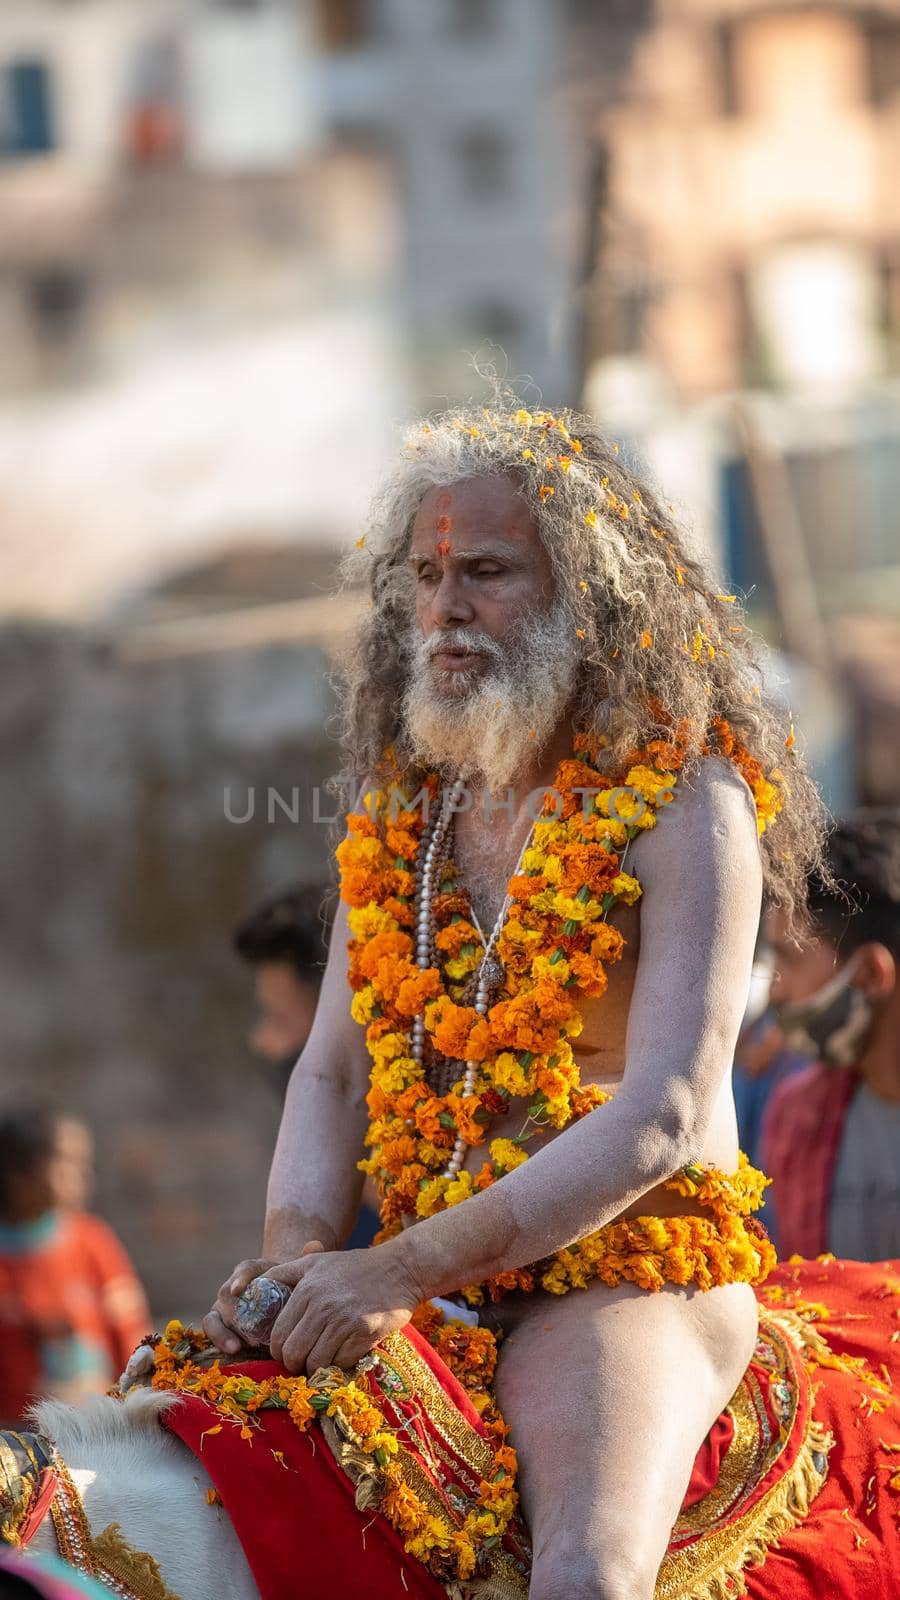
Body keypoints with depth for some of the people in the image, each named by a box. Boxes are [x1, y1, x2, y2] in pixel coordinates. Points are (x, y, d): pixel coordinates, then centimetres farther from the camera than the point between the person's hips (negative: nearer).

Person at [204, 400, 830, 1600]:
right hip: (420, 1288, 7)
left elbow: (662, 1114, -17)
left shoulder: (685, 802, -8)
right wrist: (297, 1250, -10)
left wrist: (404, 1267, -23)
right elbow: (332, 1068, 12)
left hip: (625, 1272, -6)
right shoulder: (399, 801, 13)